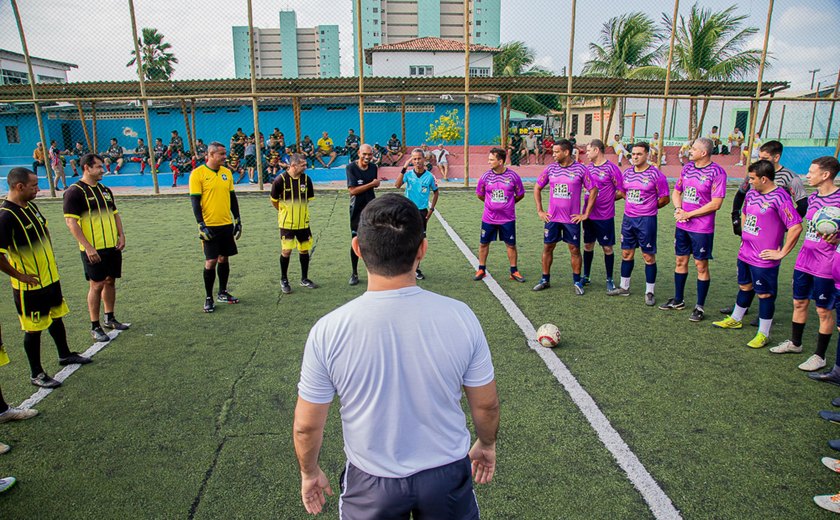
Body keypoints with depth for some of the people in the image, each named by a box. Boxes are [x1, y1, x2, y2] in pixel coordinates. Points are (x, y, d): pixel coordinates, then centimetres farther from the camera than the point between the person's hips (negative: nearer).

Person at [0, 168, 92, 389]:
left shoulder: (31, 205, 5)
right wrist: (20, 276, -19)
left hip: (51, 278, 8)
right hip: (30, 286, -8)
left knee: (56, 316, 22)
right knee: (34, 328, 4)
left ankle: (65, 355, 40)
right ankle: (37, 374, 17)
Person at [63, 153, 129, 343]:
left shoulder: (105, 190, 13)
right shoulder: (74, 192, -10)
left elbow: (115, 214, 20)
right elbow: (71, 222, -15)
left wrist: (121, 235, 6)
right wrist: (88, 247, -19)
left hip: (113, 246, 7)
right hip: (93, 249, -7)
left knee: (110, 281, 14)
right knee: (97, 285, -1)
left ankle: (110, 319, 28)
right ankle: (95, 326, 10)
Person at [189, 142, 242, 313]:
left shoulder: (227, 172, 8)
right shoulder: (197, 174, -8)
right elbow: (195, 201, -10)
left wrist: (238, 220, 12)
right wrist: (201, 225, -15)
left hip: (227, 224, 5)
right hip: (210, 226, -5)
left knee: (224, 258, 12)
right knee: (211, 261, -2)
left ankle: (223, 293, 25)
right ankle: (208, 298, 10)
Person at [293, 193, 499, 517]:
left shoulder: (328, 332, -23)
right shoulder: (459, 317, -21)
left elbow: (306, 426, -10)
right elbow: (486, 405, -7)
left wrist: (309, 472, 10)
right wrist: (486, 445, 14)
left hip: (371, 484, 0)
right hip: (448, 476, 1)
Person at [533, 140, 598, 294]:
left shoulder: (581, 169, -6)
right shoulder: (550, 168, 2)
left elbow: (593, 191, -2)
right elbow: (537, 188, 11)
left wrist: (585, 214, -5)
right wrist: (540, 211, 6)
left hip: (572, 218, -3)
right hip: (552, 217, 3)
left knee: (574, 249, 4)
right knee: (547, 248, 7)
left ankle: (577, 281, 18)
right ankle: (545, 280, 19)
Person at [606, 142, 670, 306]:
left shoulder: (655, 174, -10)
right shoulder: (627, 173, 7)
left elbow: (665, 198, -4)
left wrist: (648, 207, 4)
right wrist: (633, 204, 11)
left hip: (647, 220, -6)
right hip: (628, 218, 6)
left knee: (649, 256, 1)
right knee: (627, 253, 13)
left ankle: (650, 292, 11)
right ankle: (624, 287, 26)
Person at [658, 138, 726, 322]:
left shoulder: (717, 172, -13)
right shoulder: (687, 167, 7)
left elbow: (716, 204, -16)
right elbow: (676, 191, 15)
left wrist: (689, 214, -14)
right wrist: (678, 209, -4)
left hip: (702, 228, -6)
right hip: (682, 225, 6)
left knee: (701, 265, 3)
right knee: (681, 261, 14)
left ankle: (700, 307, 14)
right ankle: (678, 300, 28)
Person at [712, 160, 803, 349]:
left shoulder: (780, 198, -19)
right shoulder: (751, 194, 6)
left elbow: (796, 227, -21)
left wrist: (781, 253, -17)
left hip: (764, 258, -7)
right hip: (745, 253, 8)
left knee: (765, 294, 3)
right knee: (745, 287, 22)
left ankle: (763, 334, 15)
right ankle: (735, 319, 39)